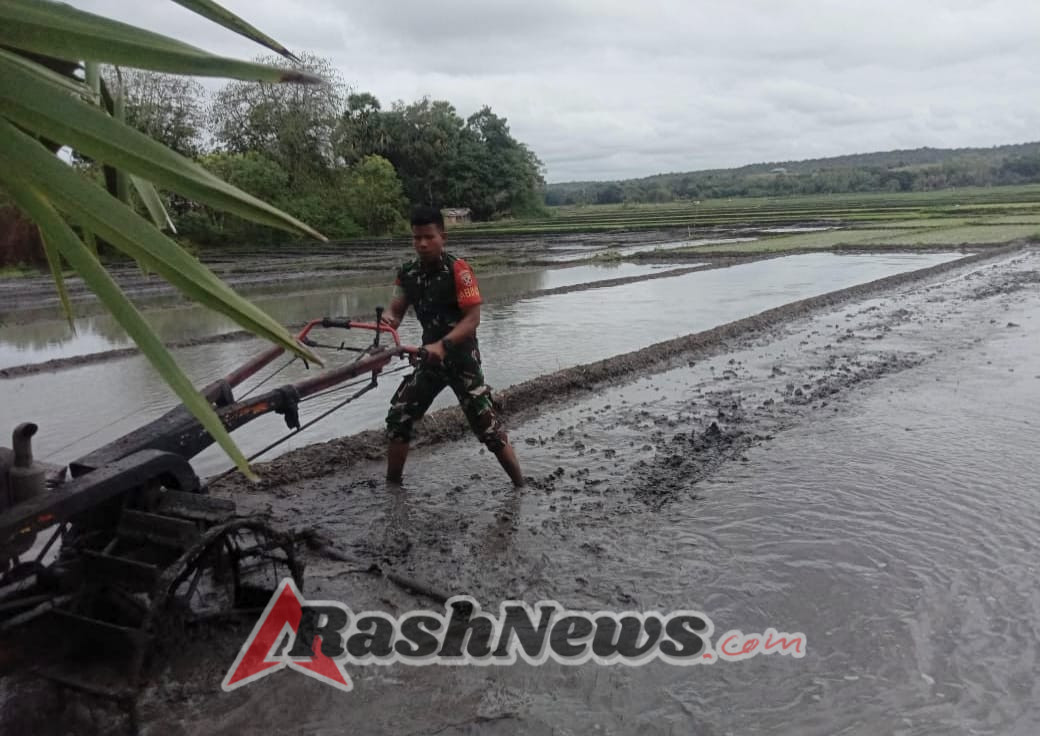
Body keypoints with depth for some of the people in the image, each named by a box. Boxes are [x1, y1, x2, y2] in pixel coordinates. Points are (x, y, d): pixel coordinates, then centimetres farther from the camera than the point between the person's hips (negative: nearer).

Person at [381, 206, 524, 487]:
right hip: (431, 358, 6)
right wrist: (388, 320, -22)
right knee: (397, 418, 3)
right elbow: (396, 310, 2)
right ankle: (392, 483, 20)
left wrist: (443, 345, -34)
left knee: (487, 425, -5)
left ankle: (521, 485, 8)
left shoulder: (458, 270, -16)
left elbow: (472, 318, -20)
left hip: (462, 359, -5)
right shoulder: (407, 273, 1)